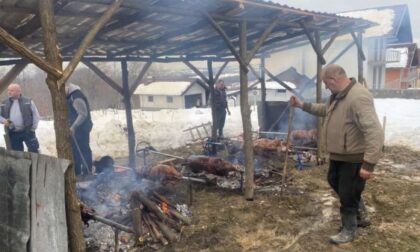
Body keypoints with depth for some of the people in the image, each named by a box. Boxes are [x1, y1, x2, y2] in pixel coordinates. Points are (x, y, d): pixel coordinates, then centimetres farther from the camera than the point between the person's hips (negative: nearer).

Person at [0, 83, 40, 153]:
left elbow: (36, 115, 1)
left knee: (33, 149, -3)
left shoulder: (28, 102, -1)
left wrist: (33, 128, -5)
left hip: (27, 132, -3)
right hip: (13, 134, 3)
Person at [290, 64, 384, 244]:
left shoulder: (358, 97, -30)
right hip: (338, 155, 10)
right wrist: (302, 105, 16)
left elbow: (375, 132, -35)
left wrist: (369, 164, -37)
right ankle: (361, 215, 44)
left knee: (347, 194, 4)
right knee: (335, 182, 26)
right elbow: (325, 109, 25)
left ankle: (349, 231, 27)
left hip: (354, 158, -10)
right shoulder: (338, 95, 4)